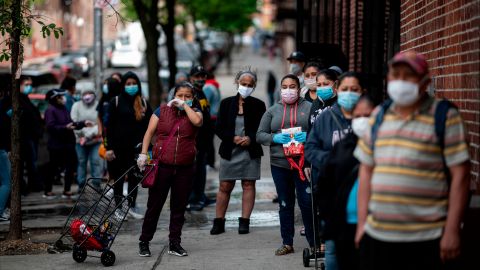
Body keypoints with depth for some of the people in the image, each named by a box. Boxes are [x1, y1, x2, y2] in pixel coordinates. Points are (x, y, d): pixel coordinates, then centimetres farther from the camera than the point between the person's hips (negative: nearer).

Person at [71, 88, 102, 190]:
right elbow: (74, 122, -3)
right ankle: (81, 185, 15)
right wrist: (84, 133, -13)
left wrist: (90, 134, -19)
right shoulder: (77, 106, 2)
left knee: (96, 161, -5)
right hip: (80, 139, 2)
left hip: (96, 139, -2)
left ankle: (97, 184, 3)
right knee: (81, 162, 7)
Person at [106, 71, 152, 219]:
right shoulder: (116, 102, 0)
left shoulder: (143, 103, 7)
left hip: (137, 147, 2)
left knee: (135, 177, 6)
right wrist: (109, 148, -9)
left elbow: (149, 126, 9)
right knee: (118, 178, 5)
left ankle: (132, 206, 18)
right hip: (119, 146, -2)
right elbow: (109, 126, -3)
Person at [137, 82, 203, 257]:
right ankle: (144, 242, 12)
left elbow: (197, 121, -15)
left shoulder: (194, 112, 9)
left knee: (179, 206, 7)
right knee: (154, 205, 3)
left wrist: (185, 105, -5)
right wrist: (144, 153, -5)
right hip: (162, 165, -1)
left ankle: (174, 244, 17)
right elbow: (149, 132, 5)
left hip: (185, 168, 2)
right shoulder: (162, 110, 6)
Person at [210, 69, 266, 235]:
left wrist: (250, 138, -16)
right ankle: (218, 222, 7)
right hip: (229, 151, 0)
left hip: (250, 151, 0)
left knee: (248, 185, 1)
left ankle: (244, 222, 5)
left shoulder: (258, 105, 4)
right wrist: (233, 138, -13)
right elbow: (219, 128, 3)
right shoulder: (227, 103, 6)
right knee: (225, 186, 1)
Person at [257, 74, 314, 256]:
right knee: (285, 204, 9)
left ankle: (313, 242, 7)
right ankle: (287, 243, 17)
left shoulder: (309, 108, 3)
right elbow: (260, 135, 9)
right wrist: (274, 138, -9)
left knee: (307, 202, -4)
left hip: (304, 162, -3)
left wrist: (308, 136, -18)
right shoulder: (273, 111, 11)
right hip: (279, 164, 3)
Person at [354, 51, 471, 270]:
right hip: (377, 236, 5)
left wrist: (452, 230, -11)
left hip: (428, 239, -4)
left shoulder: (445, 117, -3)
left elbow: (460, 175, -6)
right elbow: (366, 170, 15)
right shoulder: (379, 115, 12)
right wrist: (362, 223, 10)